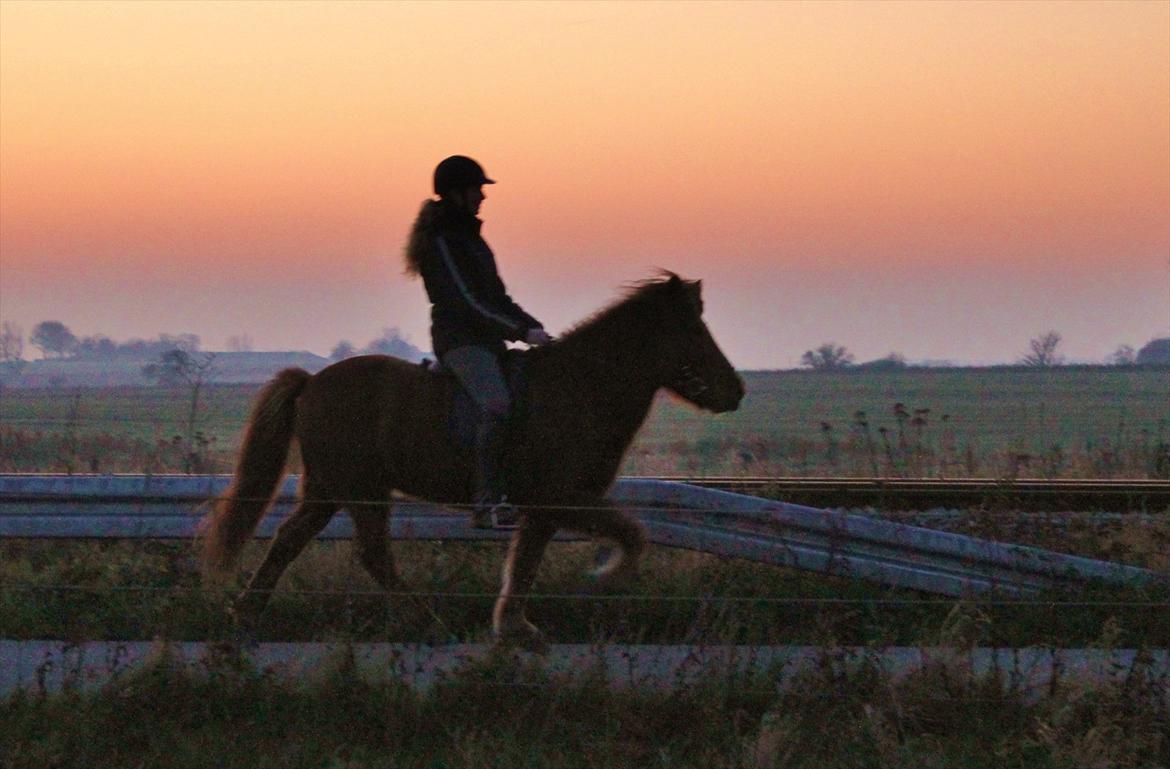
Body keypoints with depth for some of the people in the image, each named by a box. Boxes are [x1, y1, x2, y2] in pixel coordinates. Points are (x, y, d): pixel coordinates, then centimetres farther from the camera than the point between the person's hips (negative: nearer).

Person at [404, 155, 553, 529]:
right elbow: (466, 302, -17)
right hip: (460, 340, -10)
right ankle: (487, 501, -35)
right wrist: (521, 331, -18)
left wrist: (532, 327, 9)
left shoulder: (468, 235, 19)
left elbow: (497, 297, 22)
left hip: (487, 340, 10)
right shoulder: (441, 241, -10)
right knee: (496, 405, -30)